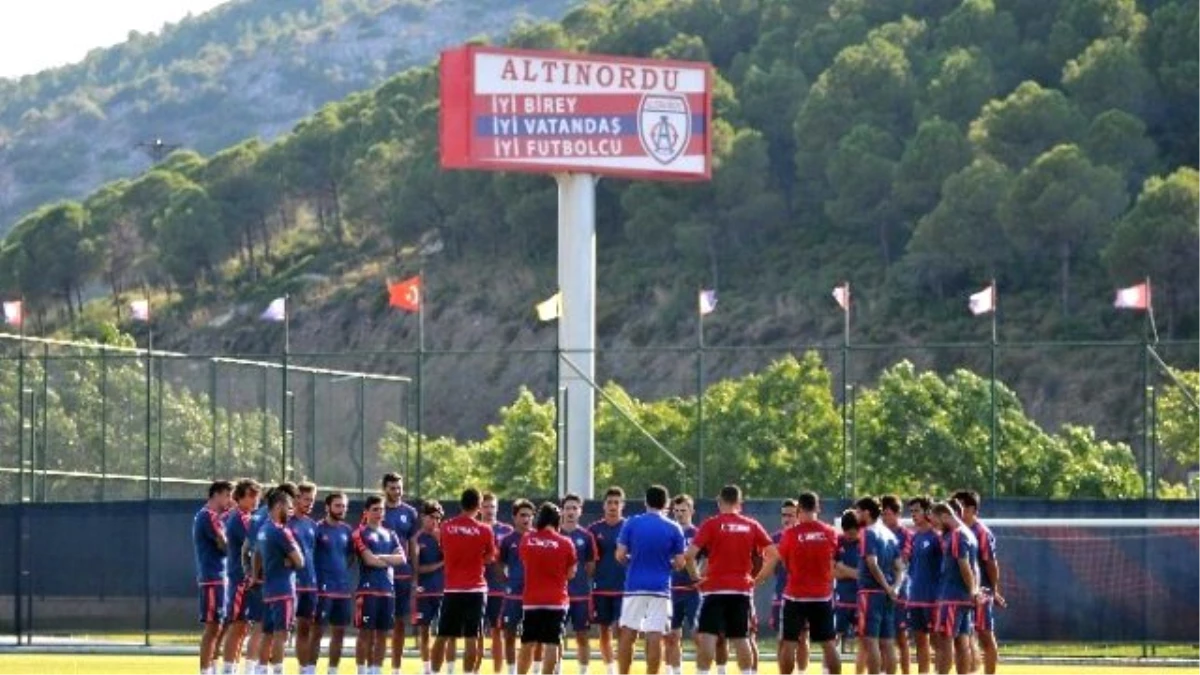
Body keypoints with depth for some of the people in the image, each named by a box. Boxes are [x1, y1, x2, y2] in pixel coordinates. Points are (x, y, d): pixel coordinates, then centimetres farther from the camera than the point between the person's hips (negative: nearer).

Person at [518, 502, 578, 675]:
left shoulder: (526, 540, 0)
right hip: (556, 600, -2)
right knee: (552, 644, -4)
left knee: (528, 644, 13)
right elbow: (571, 574, 2)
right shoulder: (565, 544, -6)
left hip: (531, 600, 2)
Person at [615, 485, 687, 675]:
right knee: (655, 638, -1)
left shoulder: (631, 524, 0)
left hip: (634, 586, 0)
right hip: (660, 588, 0)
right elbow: (679, 563, 0)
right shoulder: (674, 528, 0)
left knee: (627, 635, 7)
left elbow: (620, 556, -2)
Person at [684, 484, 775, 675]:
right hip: (742, 589, 4)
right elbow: (773, 552, 2)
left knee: (706, 636, -5)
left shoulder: (711, 525, -4)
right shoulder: (751, 526, 6)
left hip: (715, 589, -3)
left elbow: (689, 554, -13)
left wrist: (695, 576, 2)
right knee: (740, 638, 11)